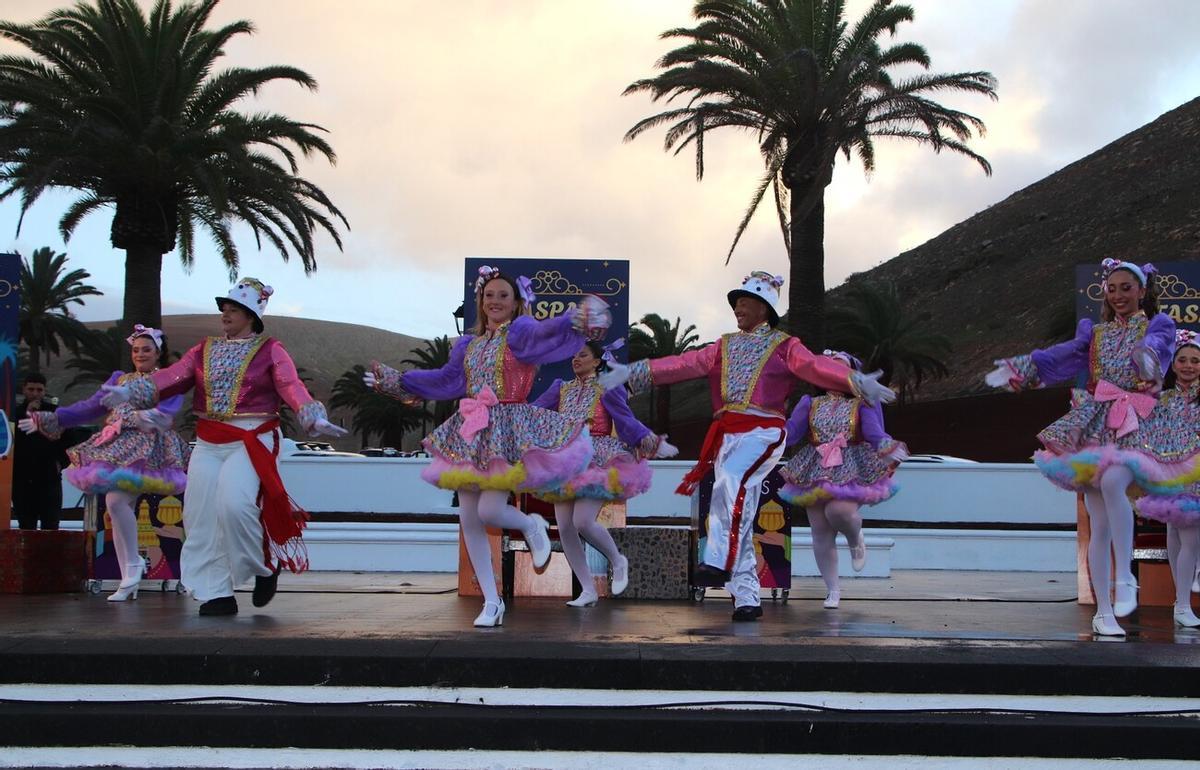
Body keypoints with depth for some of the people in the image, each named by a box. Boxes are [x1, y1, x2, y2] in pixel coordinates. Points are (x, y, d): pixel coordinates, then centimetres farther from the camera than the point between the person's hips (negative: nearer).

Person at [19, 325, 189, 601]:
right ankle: (130, 577, 5)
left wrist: (141, 416, -25)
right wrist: (47, 419, 16)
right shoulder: (119, 379, 24)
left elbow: (167, 413, -7)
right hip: (117, 447, 6)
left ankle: (131, 566, -11)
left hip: (146, 448, -6)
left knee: (116, 499, -24)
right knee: (119, 506, -1)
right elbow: (89, 408, 22)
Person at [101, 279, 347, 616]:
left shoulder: (269, 350, 2)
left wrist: (314, 418, -31)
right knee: (201, 516, 0)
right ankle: (218, 594, 9)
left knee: (234, 503, -24)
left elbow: (293, 388, -13)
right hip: (208, 444, 5)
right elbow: (171, 377, 1)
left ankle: (266, 566, 2)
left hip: (251, 441, -5)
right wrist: (129, 391, -14)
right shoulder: (205, 350, 14)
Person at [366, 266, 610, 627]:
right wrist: (394, 381, 27)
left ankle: (532, 526, 19)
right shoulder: (469, 344, 15)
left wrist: (576, 320, -49)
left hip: (509, 433, -7)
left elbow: (545, 333, -27)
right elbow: (445, 379, 24)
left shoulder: (519, 332, -6)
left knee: (489, 510, -19)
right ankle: (491, 601, 14)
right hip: (472, 436, 7)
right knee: (468, 520, 3)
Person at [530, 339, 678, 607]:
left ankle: (618, 561, 9)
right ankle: (588, 590, 7)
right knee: (564, 527, -3)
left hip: (597, 462, -6)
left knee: (583, 521, -20)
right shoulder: (561, 389, 15)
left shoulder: (607, 389, 0)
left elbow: (628, 422, -4)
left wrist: (656, 444, -15)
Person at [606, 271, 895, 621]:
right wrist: (635, 372, 6)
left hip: (763, 431, -5)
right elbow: (683, 364, 14)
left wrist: (857, 381, -28)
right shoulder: (724, 348, 20)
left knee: (731, 479, -34)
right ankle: (746, 598, 3)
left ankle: (719, 560, -36)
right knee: (740, 516, 2)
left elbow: (815, 365, -11)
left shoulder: (783, 346, 5)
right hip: (726, 433, 5)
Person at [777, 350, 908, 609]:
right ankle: (832, 589, 13)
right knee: (821, 532, 0)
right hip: (817, 471, 3)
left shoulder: (862, 404, 4)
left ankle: (856, 540, 8)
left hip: (852, 470, -3)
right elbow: (790, 432, 5)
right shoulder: (811, 404, 13)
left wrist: (888, 448, -27)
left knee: (839, 510, -30)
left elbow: (875, 434, -7)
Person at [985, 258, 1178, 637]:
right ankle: (1103, 612, 6)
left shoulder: (1157, 327, 7)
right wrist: (1016, 369, -3)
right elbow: (1059, 357, 8)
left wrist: (1147, 354, -38)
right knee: (1100, 524, -1)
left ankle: (1125, 578, -26)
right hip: (1094, 426, 3)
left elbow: (1155, 347, -15)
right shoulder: (1095, 332, 18)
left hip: (1135, 428, -3)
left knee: (1112, 481, -35)